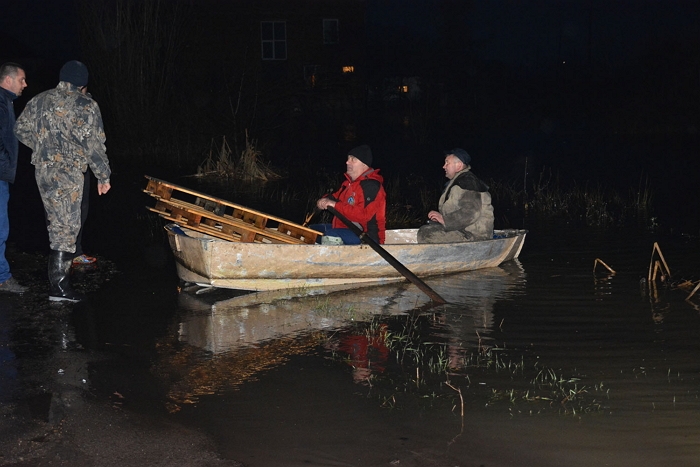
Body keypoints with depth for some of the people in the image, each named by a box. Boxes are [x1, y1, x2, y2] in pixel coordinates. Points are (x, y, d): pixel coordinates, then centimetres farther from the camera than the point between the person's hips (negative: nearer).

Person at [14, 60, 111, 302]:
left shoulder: (40, 100, 10)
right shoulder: (86, 105, -6)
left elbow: (21, 129, 14)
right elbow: (95, 145, -8)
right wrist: (103, 176, -1)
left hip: (42, 170, 6)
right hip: (68, 173, -6)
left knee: (57, 223, 18)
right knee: (67, 226, -4)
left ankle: (60, 271, 29)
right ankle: (59, 285, -7)